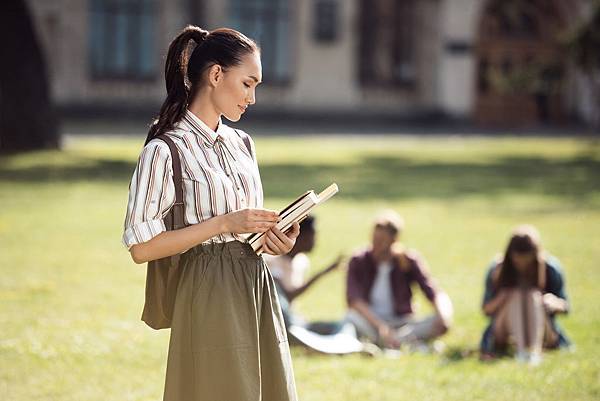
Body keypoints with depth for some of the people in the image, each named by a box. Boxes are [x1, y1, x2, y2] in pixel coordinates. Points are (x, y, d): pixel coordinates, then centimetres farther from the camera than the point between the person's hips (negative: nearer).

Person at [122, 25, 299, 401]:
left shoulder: (241, 144, 13)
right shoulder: (165, 151, -10)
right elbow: (142, 247, -16)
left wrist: (273, 237, 0)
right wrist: (226, 223, -18)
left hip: (255, 288, 7)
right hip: (209, 296, -7)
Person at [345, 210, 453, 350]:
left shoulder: (409, 261, -3)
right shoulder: (359, 261, -6)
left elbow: (434, 293, -11)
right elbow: (354, 299, -20)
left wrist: (444, 314, -35)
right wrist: (380, 326, -34)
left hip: (402, 324, 1)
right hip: (370, 324, -1)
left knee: (443, 323, -25)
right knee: (351, 318, -35)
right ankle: (406, 343, -41)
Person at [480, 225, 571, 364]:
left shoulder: (550, 268, -11)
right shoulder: (497, 269, -11)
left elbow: (565, 306, -2)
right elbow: (486, 309, -6)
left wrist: (554, 303, -26)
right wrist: (501, 299, -28)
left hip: (541, 331, 0)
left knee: (534, 296, -26)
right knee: (515, 295, -26)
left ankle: (535, 349, -38)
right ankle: (520, 349, -36)